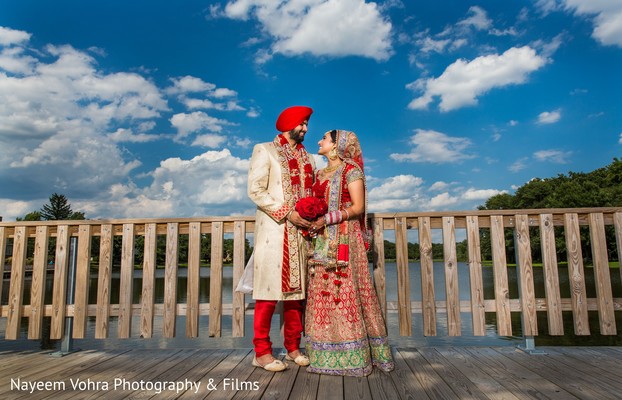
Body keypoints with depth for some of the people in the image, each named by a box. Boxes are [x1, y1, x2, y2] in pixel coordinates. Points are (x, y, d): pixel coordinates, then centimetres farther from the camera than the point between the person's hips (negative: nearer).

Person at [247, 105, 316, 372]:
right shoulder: (265, 150, 3)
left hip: (301, 232, 6)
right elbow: (255, 190, -8)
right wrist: (287, 213, -15)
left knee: (296, 289, 7)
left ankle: (293, 347, 17)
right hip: (273, 230, -5)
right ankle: (262, 352, 4)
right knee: (270, 289, -5)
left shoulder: (307, 157, 20)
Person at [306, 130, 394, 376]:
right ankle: (326, 355, 11)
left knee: (345, 291, -7)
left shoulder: (351, 170, -1)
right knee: (322, 293, 3)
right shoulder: (320, 174, 20)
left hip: (345, 238, -6)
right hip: (322, 240, 7)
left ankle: (353, 356, 2)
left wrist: (328, 218, -17)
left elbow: (358, 207, -8)